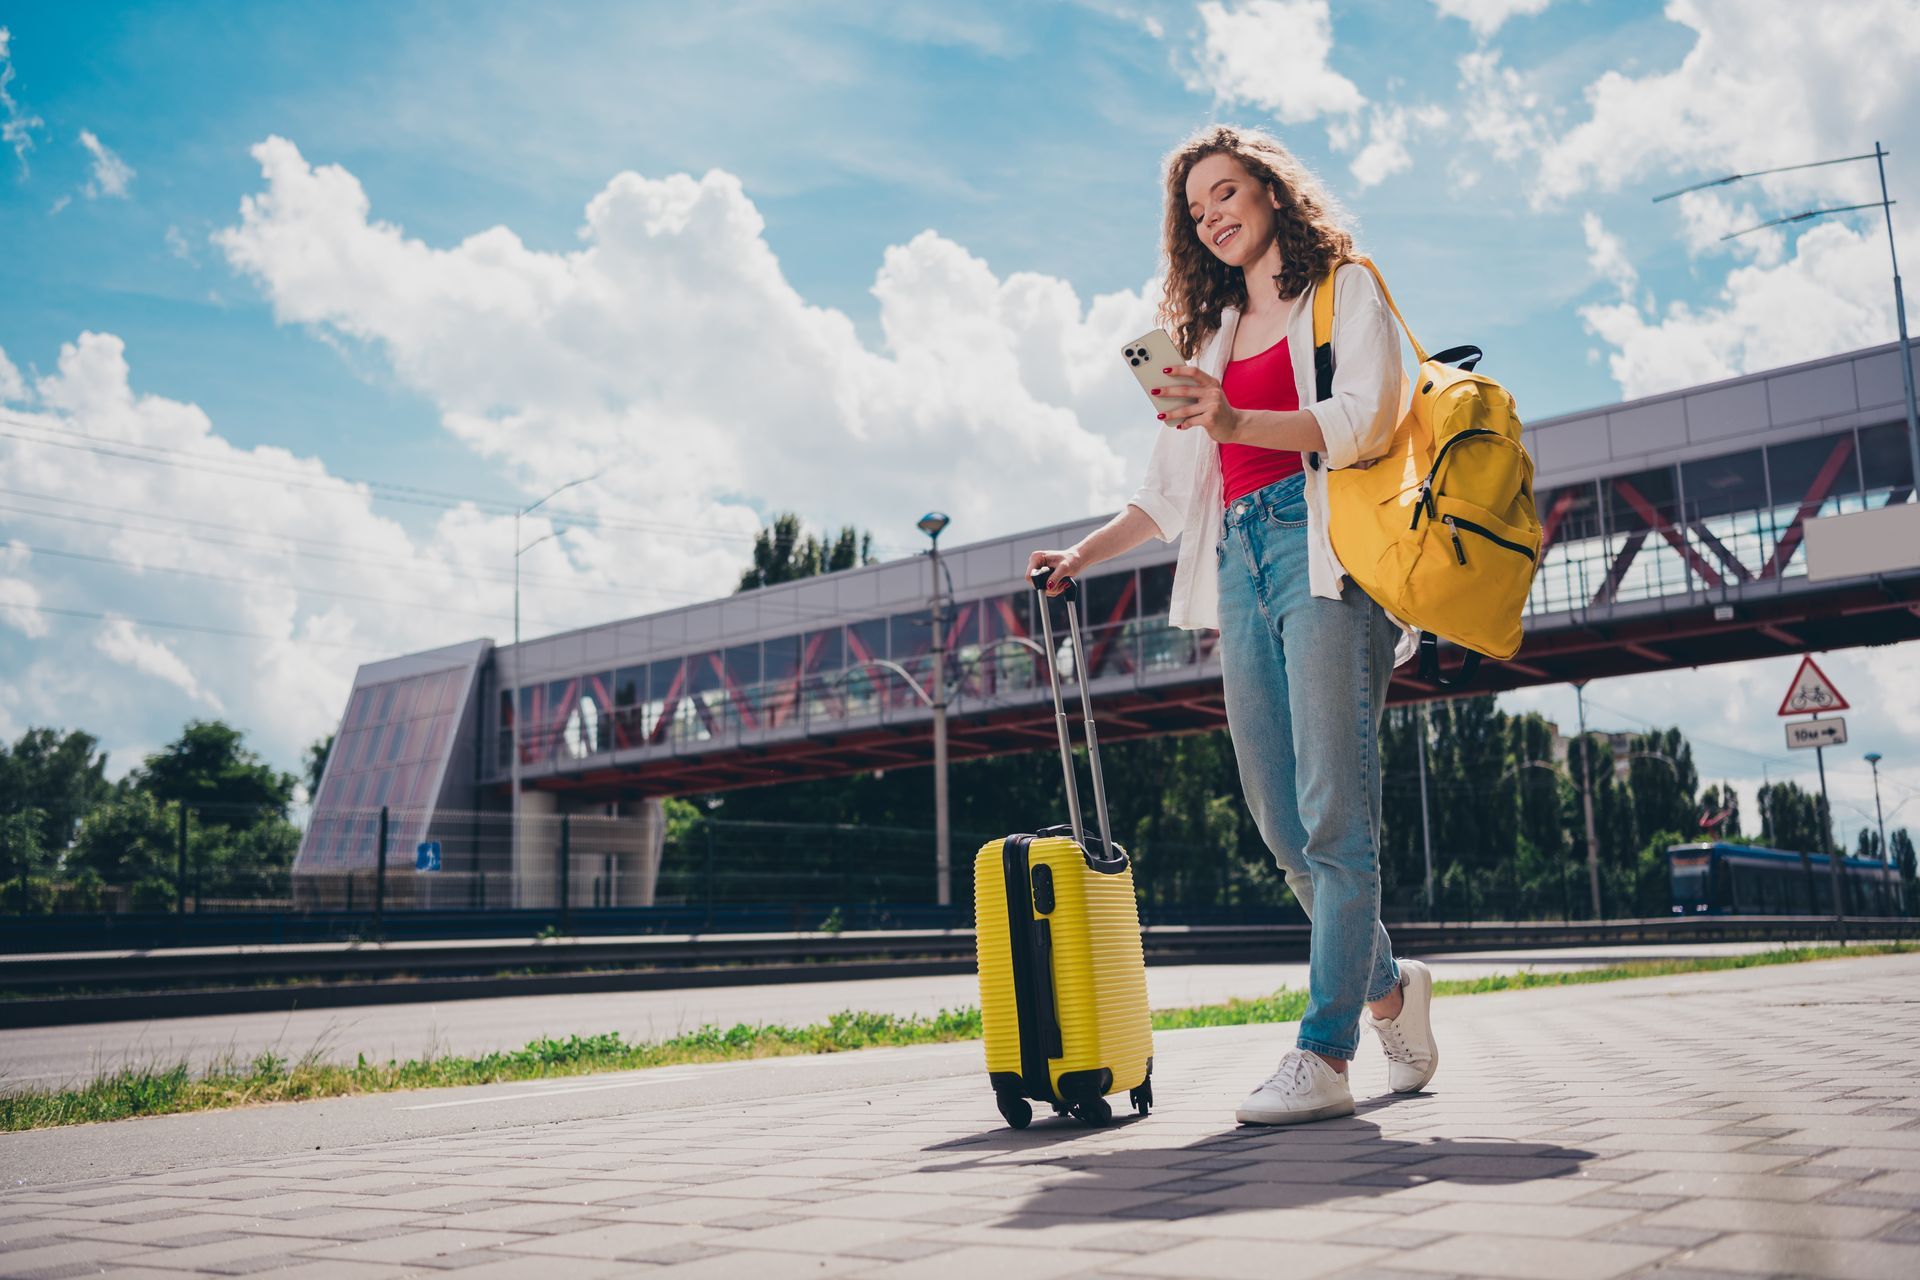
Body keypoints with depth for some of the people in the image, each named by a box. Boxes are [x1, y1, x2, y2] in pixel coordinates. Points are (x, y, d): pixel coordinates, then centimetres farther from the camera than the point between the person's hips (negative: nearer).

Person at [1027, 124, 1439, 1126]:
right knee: (1283, 824, 1)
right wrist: (1084, 554, 20)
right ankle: (1387, 987, 20)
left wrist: (1238, 422, -22)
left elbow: (1366, 420, -7)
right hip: (1241, 564, 6)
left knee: (1333, 813, -13)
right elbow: (1174, 487, 29)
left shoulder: (1345, 291, 10)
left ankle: (1324, 1054, -14)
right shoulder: (1211, 331, 27)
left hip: (1323, 552, -6)